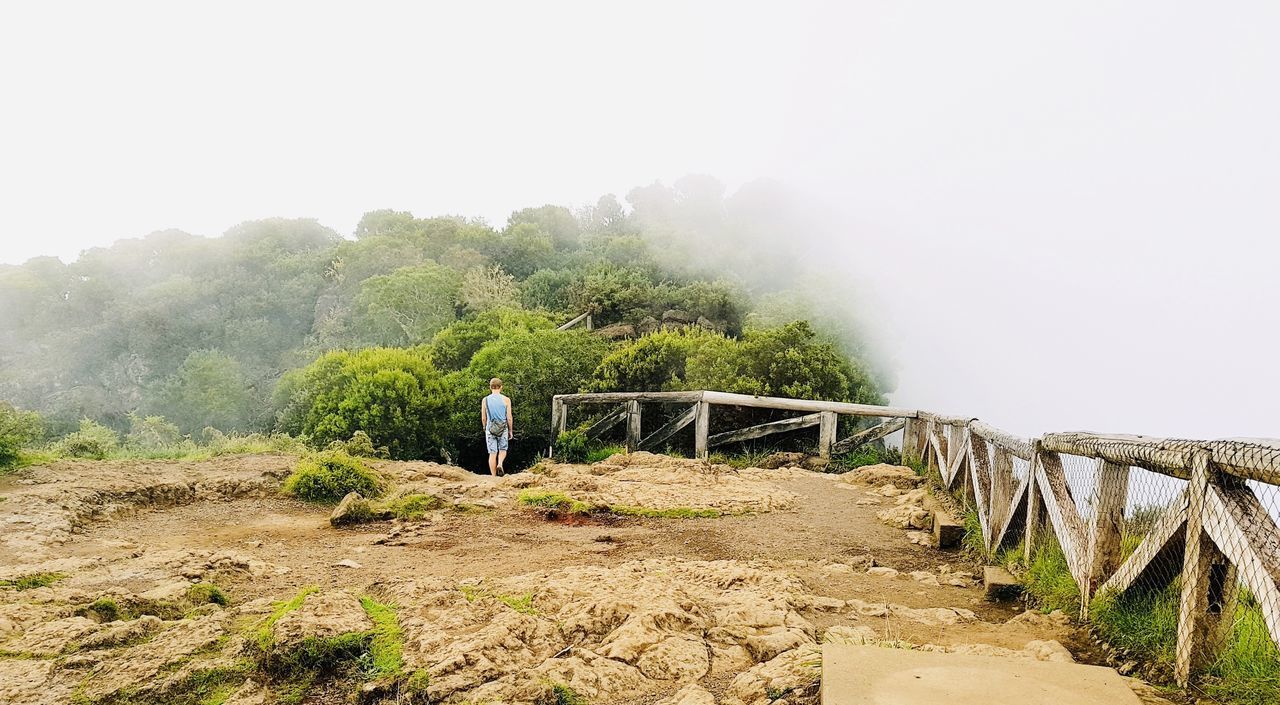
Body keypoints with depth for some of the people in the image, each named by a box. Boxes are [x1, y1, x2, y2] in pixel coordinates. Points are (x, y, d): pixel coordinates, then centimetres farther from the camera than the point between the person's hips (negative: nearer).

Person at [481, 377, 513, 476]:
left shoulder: (485, 400, 0)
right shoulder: (506, 400, -4)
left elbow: (483, 418, 5)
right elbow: (509, 417, -2)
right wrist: (511, 431, 10)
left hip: (490, 429, 1)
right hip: (503, 429, 0)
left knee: (492, 453, 6)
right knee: (503, 450, 18)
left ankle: (493, 476, 6)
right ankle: (500, 464, -10)